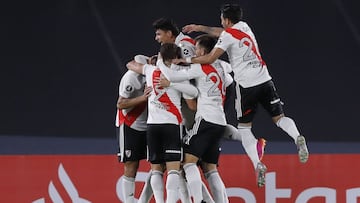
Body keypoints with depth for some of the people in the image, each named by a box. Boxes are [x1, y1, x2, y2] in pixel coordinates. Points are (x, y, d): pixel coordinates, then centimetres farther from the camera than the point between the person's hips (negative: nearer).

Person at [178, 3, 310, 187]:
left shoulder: (228, 36, -5)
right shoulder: (244, 26, 15)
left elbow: (210, 59, -10)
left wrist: (186, 60, 1)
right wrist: (199, 28, 38)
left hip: (246, 86, -5)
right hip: (265, 80, 5)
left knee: (244, 126, 7)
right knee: (279, 117, 9)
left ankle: (258, 164, -7)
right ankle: (298, 138, -22)